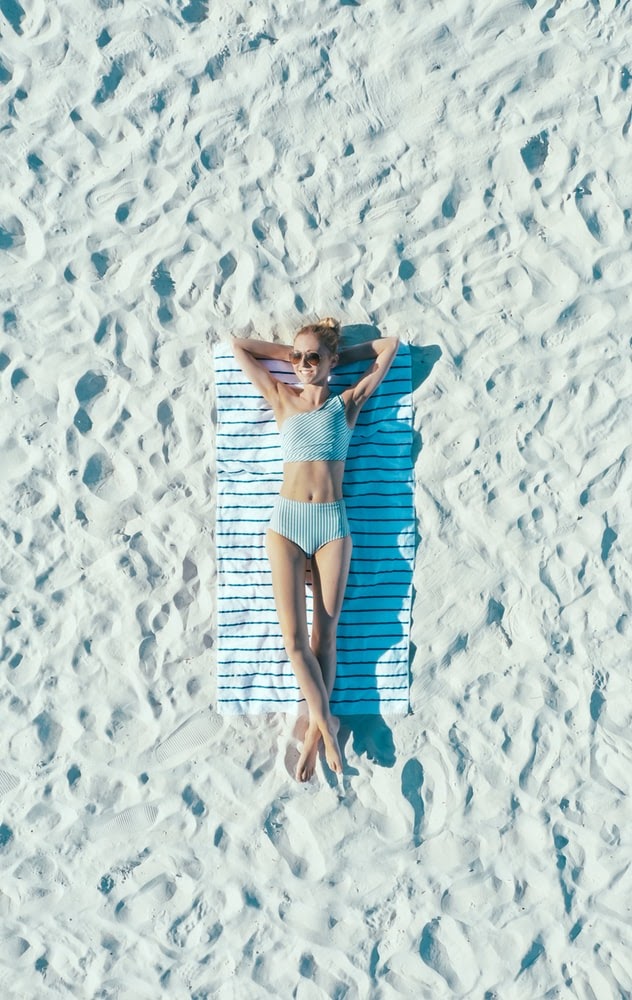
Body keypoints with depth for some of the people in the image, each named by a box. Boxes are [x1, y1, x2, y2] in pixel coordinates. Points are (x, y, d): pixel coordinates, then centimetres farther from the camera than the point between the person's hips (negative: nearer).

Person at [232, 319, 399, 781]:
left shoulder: (347, 403, 9)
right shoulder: (282, 398, 12)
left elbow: (390, 345, 14)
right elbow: (239, 345, 18)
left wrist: (339, 354, 18)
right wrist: (294, 352, 19)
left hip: (332, 523, -1)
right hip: (286, 521, 1)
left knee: (324, 633, -2)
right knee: (293, 634, -7)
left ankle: (315, 727, 7)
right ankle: (326, 722, 2)